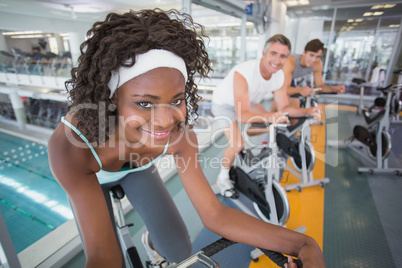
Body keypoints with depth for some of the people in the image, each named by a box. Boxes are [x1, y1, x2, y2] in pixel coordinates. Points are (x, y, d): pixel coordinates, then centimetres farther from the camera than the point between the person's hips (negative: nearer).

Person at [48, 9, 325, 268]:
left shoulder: (180, 135, -34)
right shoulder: (71, 145, -42)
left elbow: (214, 214, -29)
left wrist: (303, 244, -37)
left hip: (134, 168, 1)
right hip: (87, 178, 0)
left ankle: (152, 243, 36)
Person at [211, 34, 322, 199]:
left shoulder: (280, 77, -16)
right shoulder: (242, 73, -37)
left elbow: (284, 107, -8)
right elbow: (242, 116, -42)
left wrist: (308, 111, -25)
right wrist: (269, 117, -58)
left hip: (248, 102, 7)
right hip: (224, 104, -6)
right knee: (237, 144, -21)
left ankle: (245, 134, 27)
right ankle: (223, 179, 3)